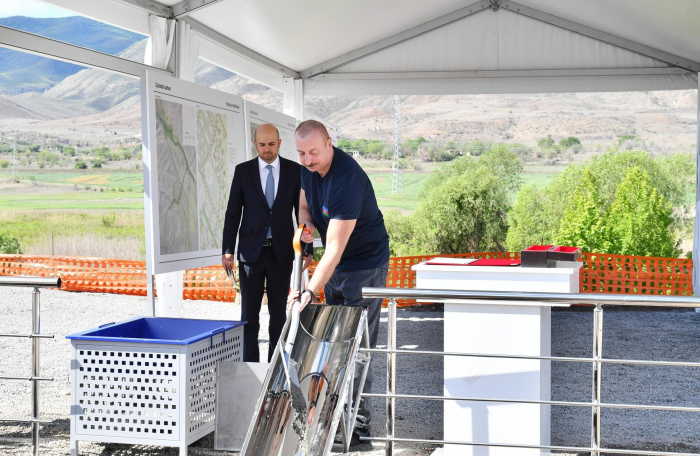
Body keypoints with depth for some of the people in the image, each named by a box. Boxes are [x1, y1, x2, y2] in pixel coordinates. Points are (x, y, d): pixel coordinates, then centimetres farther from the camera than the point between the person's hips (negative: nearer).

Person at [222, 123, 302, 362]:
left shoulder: (294, 170, 1)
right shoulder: (243, 171, 1)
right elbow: (233, 212, 2)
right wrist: (227, 250, -3)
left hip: (281, 251, 0)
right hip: (251, 250, 0)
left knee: (279, 311, 6)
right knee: (249, 312, 2)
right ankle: (250, 363, 9)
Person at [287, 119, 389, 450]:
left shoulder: (347, 180, -32)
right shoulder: (308, 168, -5)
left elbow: (335, 247, -36)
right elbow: (304, 206, 15)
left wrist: (310, 291, -43)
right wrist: (306, 225, -9)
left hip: (365, 264, -8)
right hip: (334, 262, 9)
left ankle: (359, 422, -1)